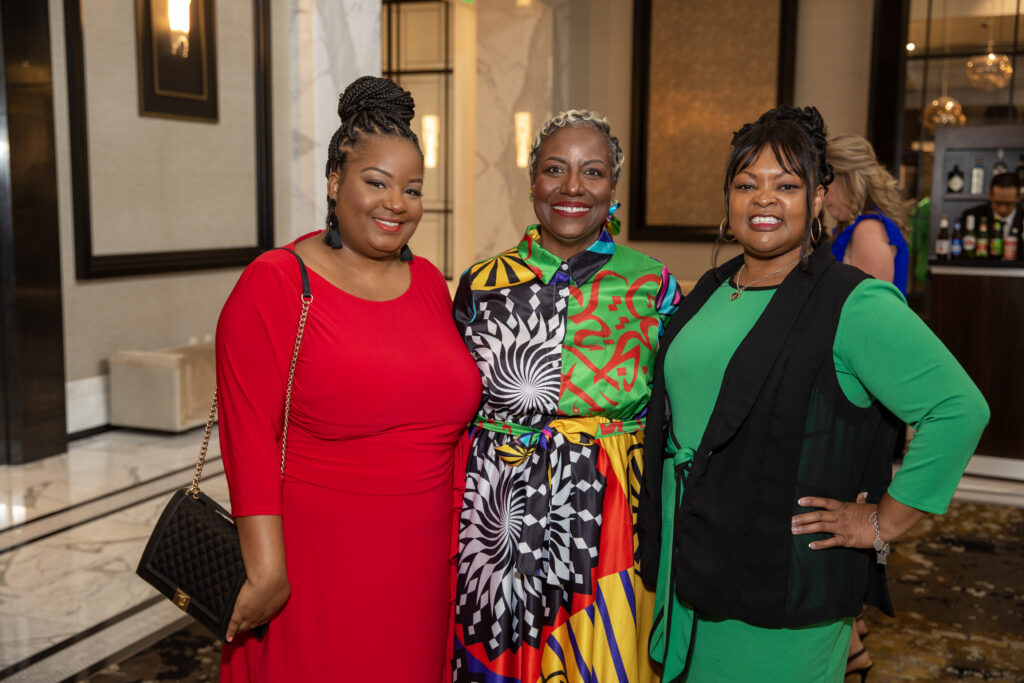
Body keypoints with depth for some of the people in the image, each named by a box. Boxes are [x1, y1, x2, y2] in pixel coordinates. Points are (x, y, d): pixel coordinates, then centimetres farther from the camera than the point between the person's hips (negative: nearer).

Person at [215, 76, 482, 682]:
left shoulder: (428, 282, 7)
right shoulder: (274, 285, -10)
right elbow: (249, 436, -14)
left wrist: (459, 539, 12)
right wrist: (266, 566, -17)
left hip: (419, 563, 5)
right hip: (312, 561, -5)